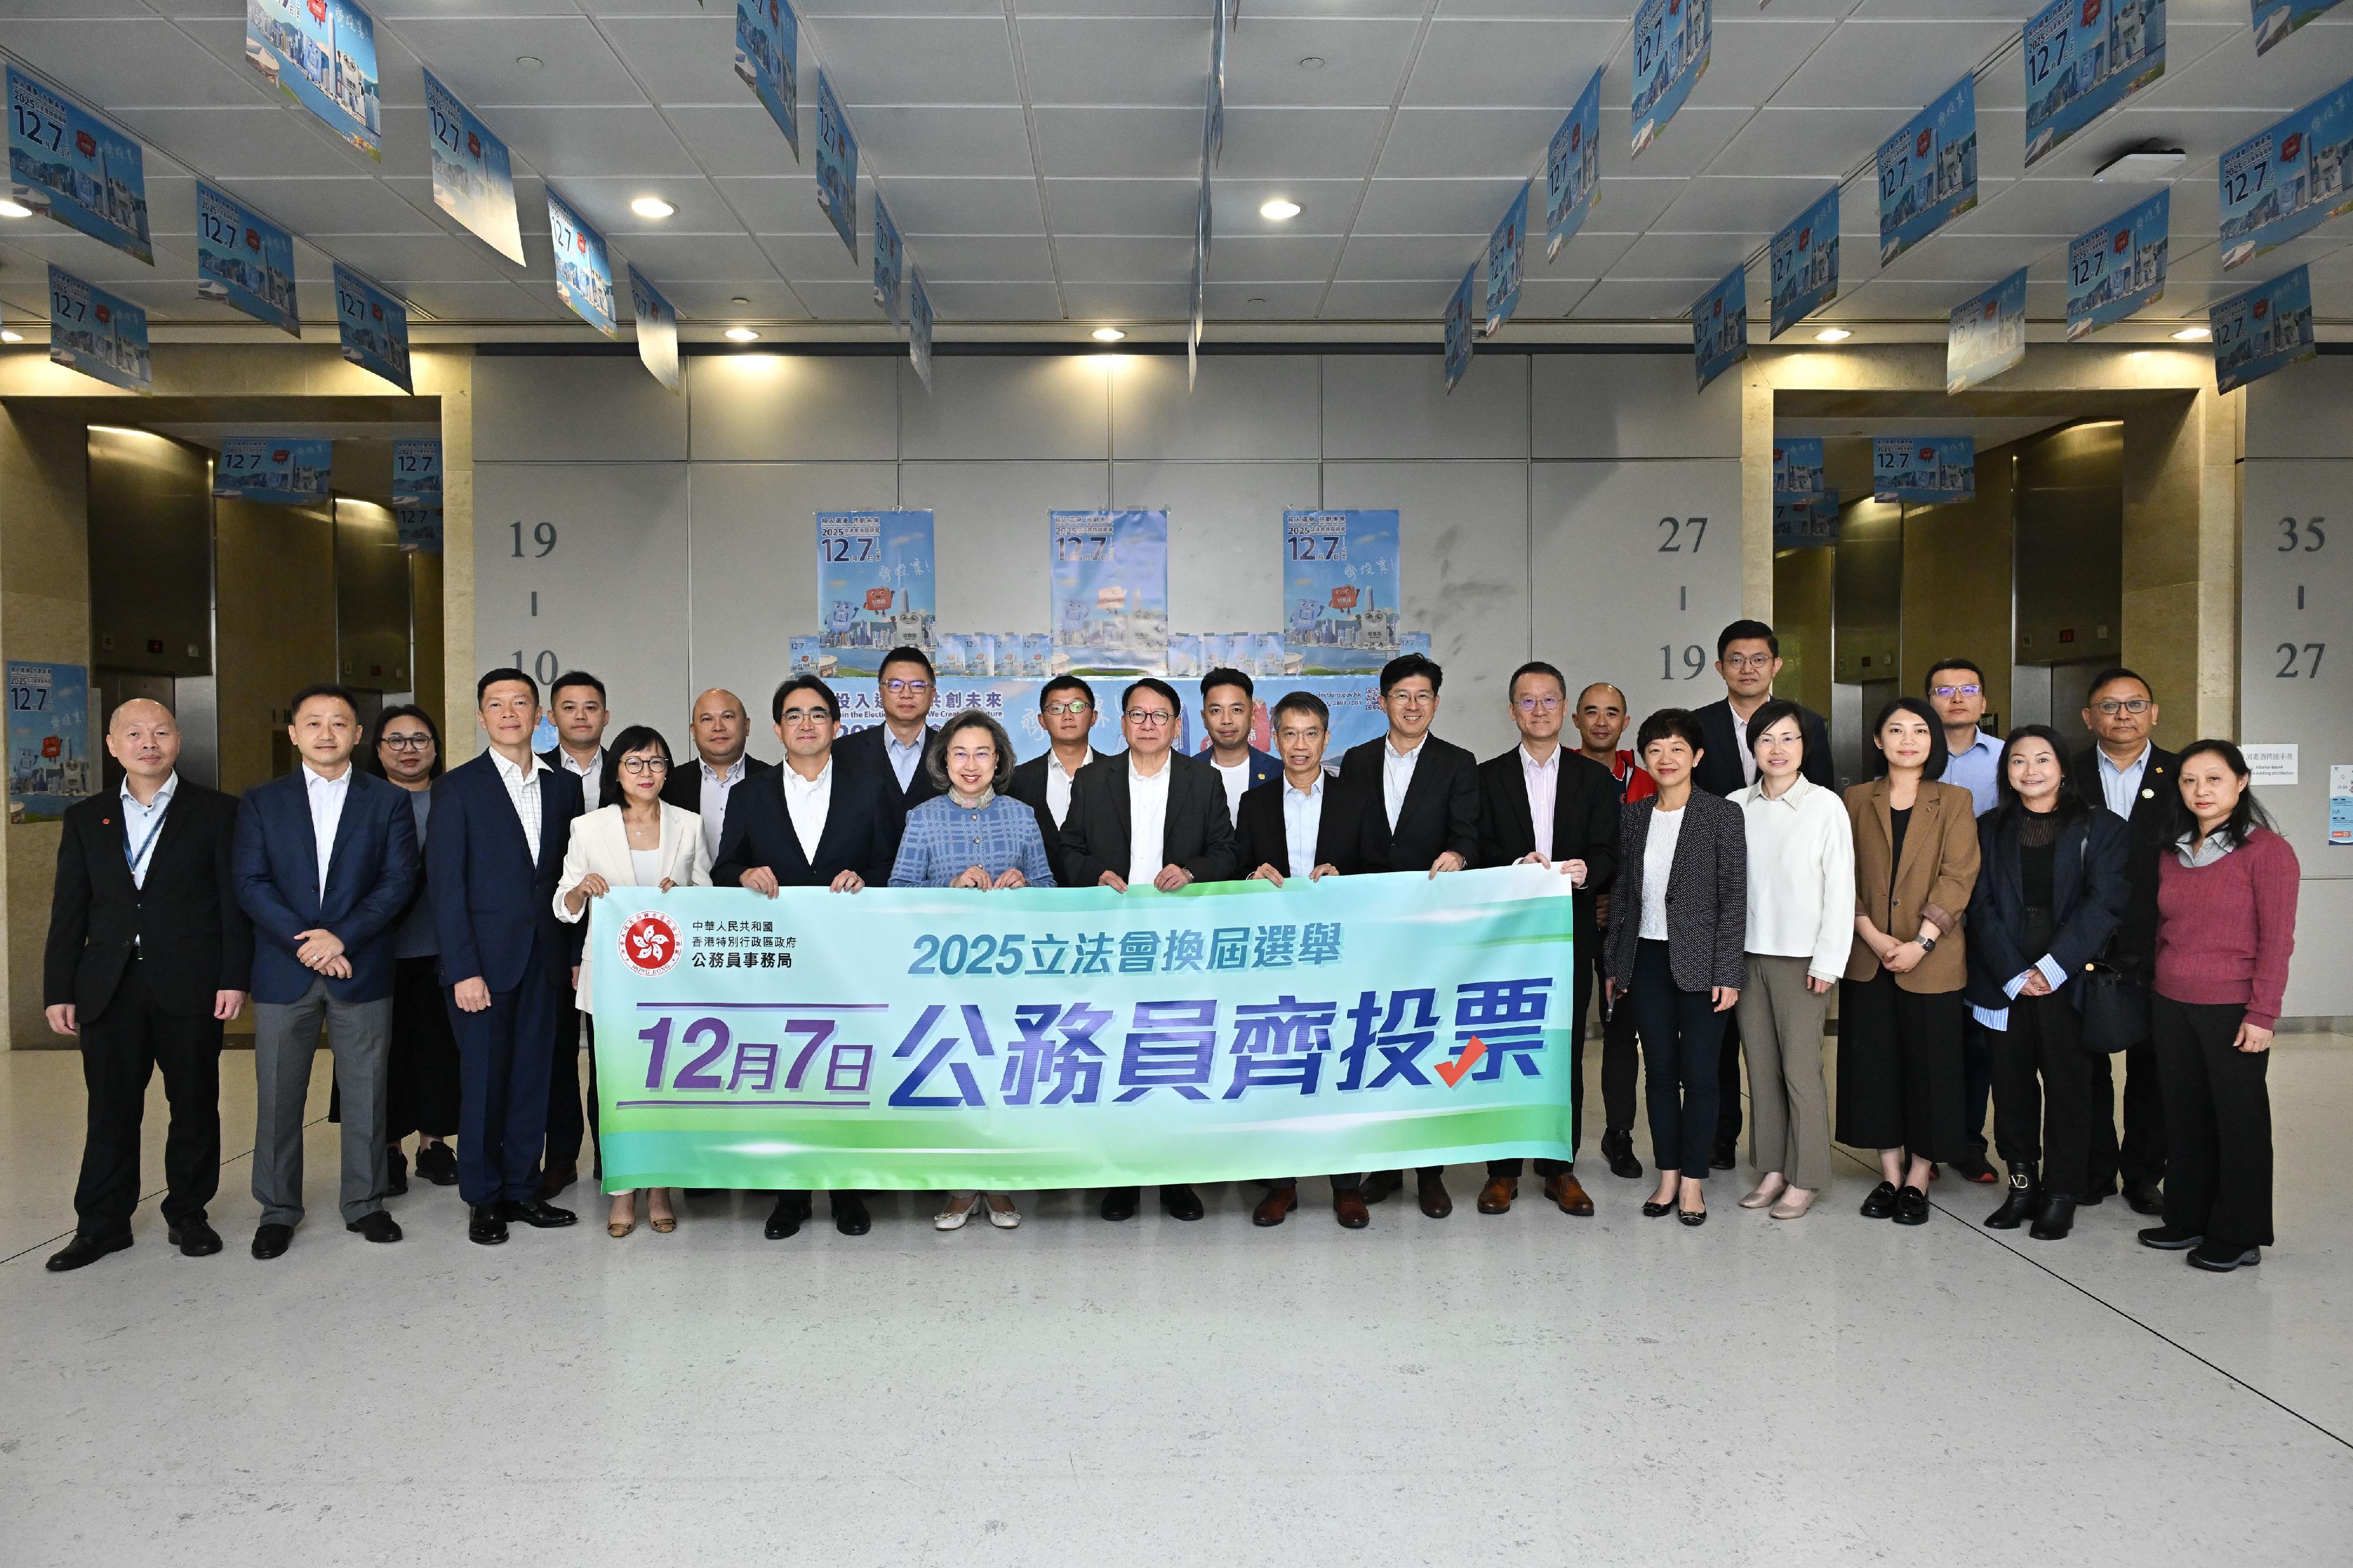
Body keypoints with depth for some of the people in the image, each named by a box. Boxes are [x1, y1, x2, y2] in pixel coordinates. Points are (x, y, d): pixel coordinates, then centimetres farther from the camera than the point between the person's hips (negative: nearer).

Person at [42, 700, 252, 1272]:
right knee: (111, 1111, 8)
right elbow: (69, 912, 10)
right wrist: (59, 990, 4)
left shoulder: (216, 812, 2)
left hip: (191, 985, -2)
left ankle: (188, 1213, 21)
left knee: (194, 1106, 7)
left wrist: (234, 977, -9)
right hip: (109, 989, 2)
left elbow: (234, 900, -2)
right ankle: (102, 1224, 21)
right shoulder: (85, 819, 11)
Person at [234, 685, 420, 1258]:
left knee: (365, 1093, 6)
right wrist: (305, 943, -12)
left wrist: (342, 937, -14)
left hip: (362, 969, -1)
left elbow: (399, 881, -3)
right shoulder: (260, 802, 8)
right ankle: (278, 1211, 20)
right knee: (278, 1097, 7)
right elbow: (251, 884, -1)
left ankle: (365, 1203, 18)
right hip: (283, 970, 1)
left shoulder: (388, 801, 5)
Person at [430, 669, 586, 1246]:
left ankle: (522, 1188, 22)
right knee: (483, 1081, 4)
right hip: (486, 960, -3)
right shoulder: (458, 787, -2)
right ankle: (483, 1199, 18)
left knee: (533, 1079, 9)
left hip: (547, 960, 3)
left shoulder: (564, 786, 9)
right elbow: (446, 884, -6)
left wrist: (577, 956, 3)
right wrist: (463, 970, -12)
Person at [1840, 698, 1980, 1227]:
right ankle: (1889, 1176, 19)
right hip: (1868, 958, 2)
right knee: (1874, 1064, 6)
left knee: (1929, 1064, 2)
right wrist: (1872, 935, -11)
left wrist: (1921, 942, -16)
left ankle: (1918, 1180, 15)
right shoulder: (1857, 800, 8)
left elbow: (1957, 877, -6)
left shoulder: (1954, 802, 3)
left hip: (1932, 961, -2)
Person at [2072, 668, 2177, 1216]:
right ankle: (2094, 1170, 23)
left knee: (2150, 1067, 10)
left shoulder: (2181, 777, 3)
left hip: (2157, 952, 0)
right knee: (2087, 1064, 9)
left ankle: (2144, 1175, 24)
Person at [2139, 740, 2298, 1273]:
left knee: (2238, 1118, 5)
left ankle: (2239, 1235, 17)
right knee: (2185, 1114, 12)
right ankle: (2189, 1219, 25)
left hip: (2232, 1009, -5)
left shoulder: (2266, 849, -8)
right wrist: (2158, 995, 10)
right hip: (2171, 1005, 5)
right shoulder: (2172, 854, 10)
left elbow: (2276, 939, -11)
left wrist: (2262, 1014, -14)